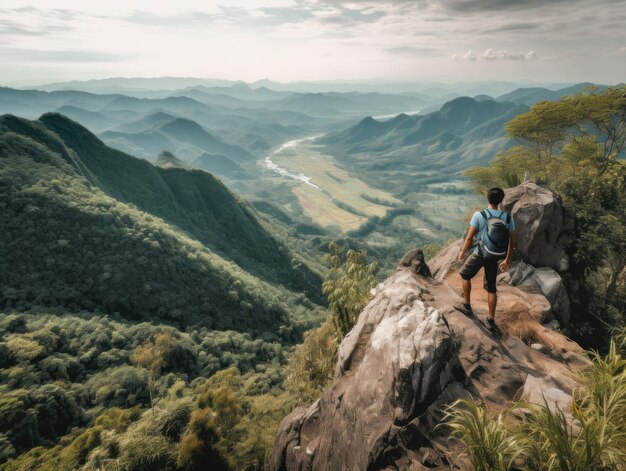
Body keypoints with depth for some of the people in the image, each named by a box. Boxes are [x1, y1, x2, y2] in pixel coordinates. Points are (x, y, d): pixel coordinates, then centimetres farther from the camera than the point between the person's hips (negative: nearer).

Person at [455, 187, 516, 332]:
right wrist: (507, 260, 14)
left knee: (465, 274, 23)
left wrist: (463, 252, 6)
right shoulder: (508, 218, -5)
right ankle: (491, 320, 19)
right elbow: (512, 242, 2)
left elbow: (469, 237, -11)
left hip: (480, 254, -3)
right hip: (495, 257, 4)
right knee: (491, 287, 15)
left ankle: (467, 306, 28)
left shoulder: (479, 215, -16)